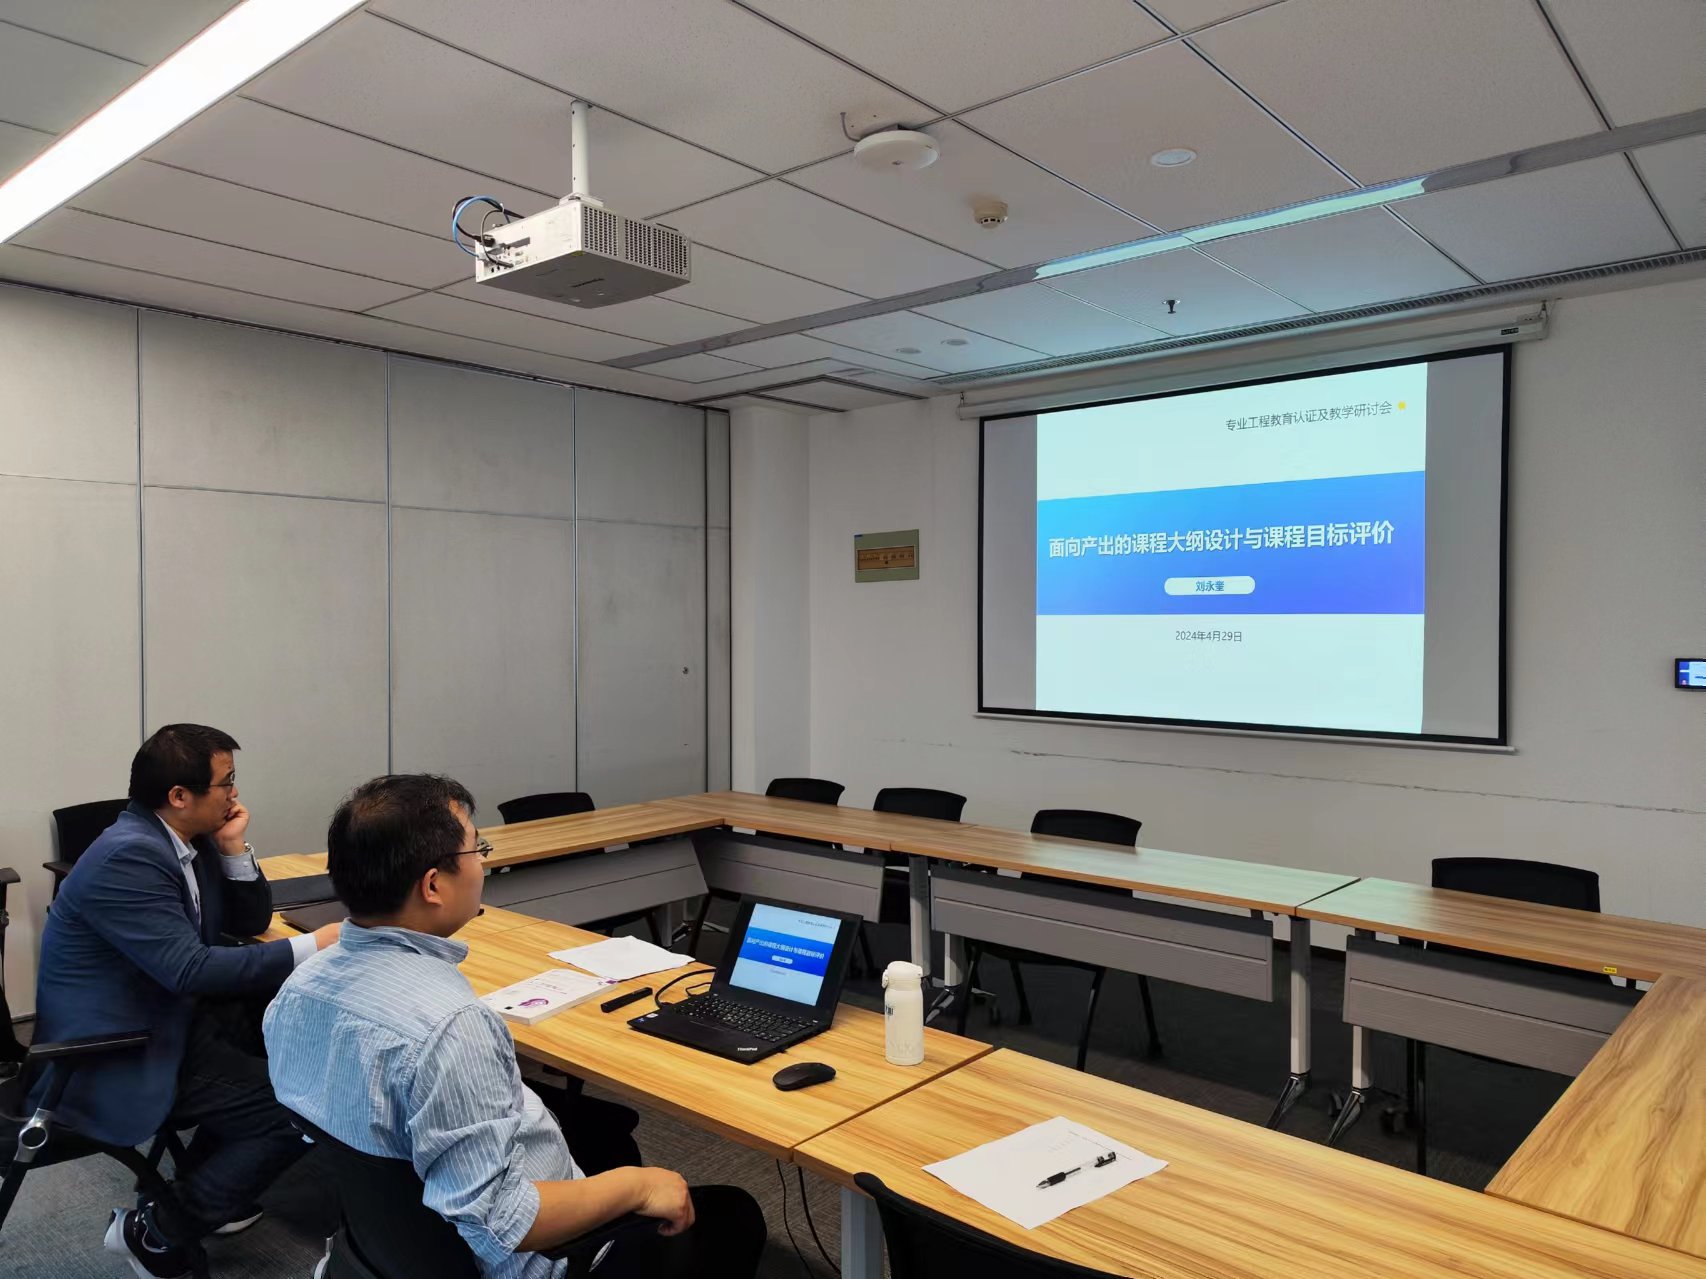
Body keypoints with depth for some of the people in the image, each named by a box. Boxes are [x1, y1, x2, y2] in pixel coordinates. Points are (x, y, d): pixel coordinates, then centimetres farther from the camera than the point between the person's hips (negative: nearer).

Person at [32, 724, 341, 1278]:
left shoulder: (189, 838, 3)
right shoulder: (128, 857, -25)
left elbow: (251, 922, 8)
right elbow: (190, 970, -30)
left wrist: (235, 847, -7)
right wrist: (311, 946, -29)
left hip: (163, 1018, 10)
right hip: (113, 1057, -9)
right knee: (295, 1112, -15)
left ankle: (204, 1185, 21)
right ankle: (155, 1231, 3)